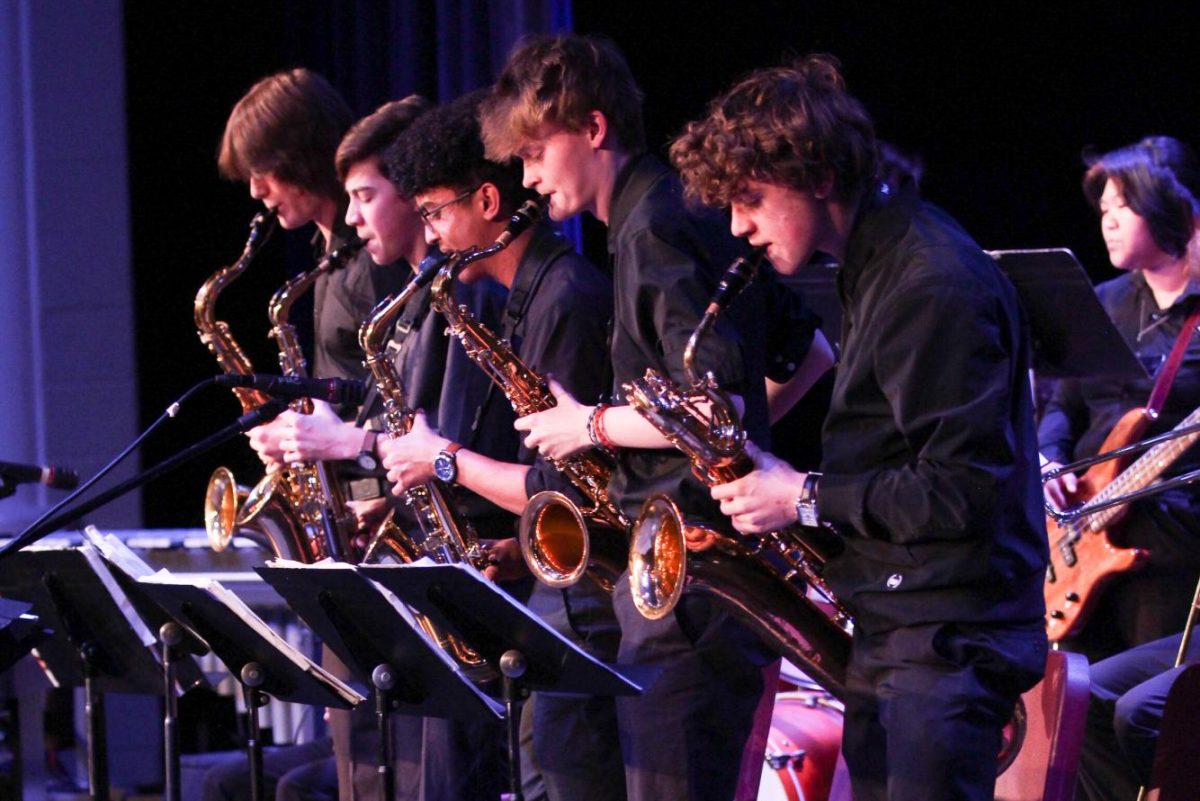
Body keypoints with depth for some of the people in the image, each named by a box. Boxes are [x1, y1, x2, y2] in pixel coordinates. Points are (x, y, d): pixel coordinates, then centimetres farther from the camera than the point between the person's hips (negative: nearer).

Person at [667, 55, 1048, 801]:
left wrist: (807, 497, -13)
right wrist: (774, 470, 8)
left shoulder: (935, 287, -18)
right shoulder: (877, 263, 14)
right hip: (889, 630, 10)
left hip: (945, 645, -10)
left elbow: (961, 493, -21)